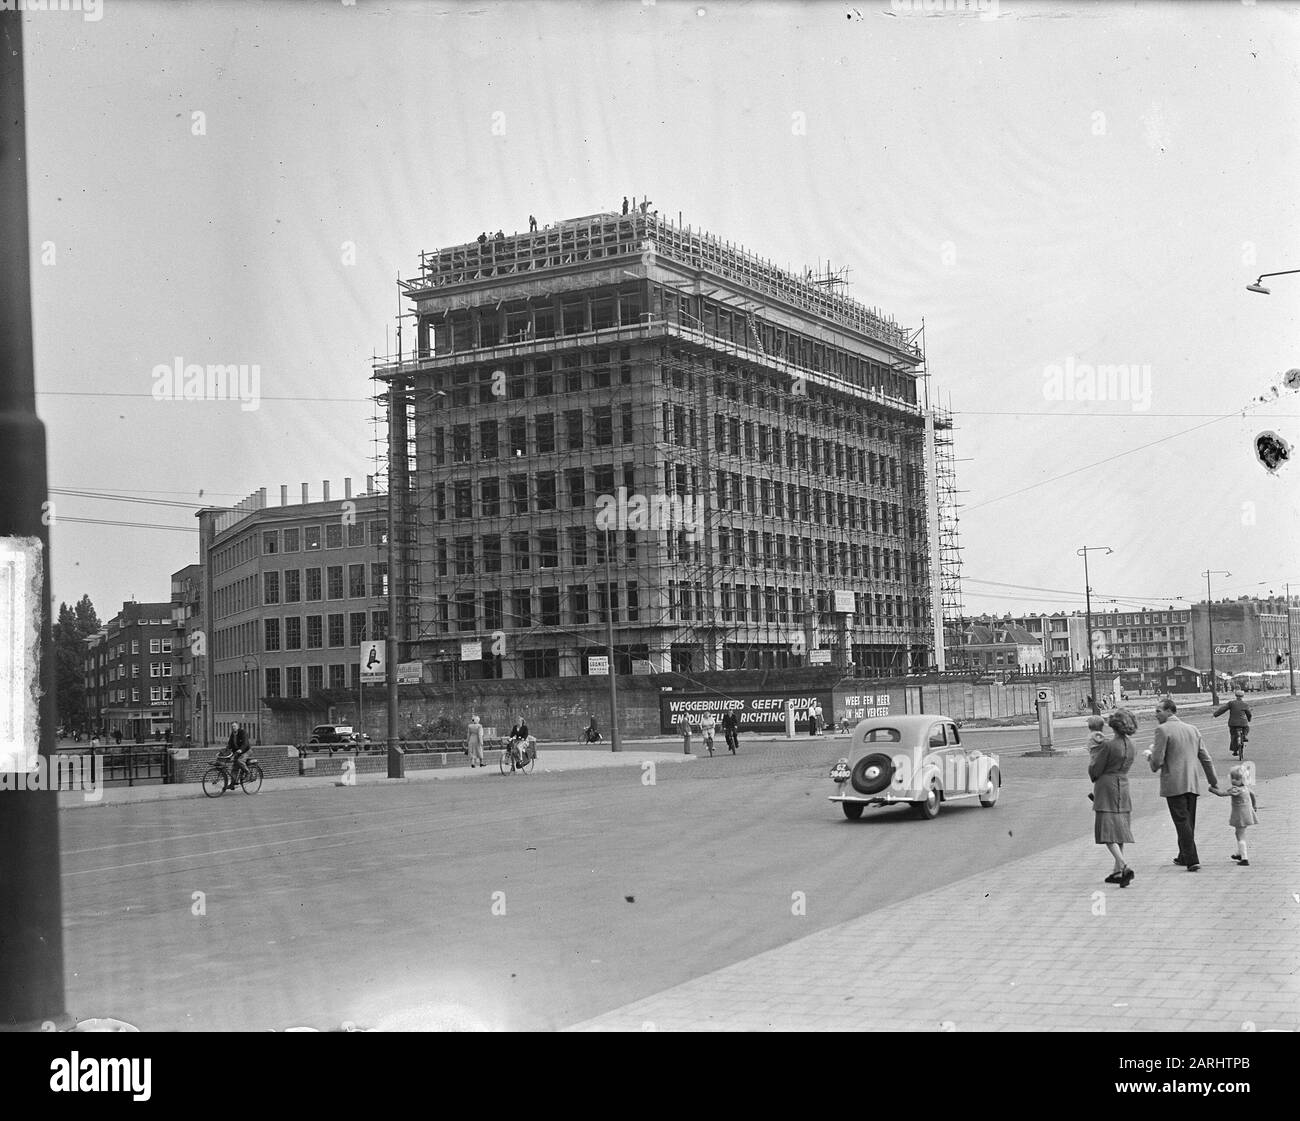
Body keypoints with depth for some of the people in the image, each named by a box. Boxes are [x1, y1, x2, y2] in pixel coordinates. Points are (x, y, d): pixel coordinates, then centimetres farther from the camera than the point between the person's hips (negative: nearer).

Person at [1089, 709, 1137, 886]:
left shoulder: (1108, 745, -18)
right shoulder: (1130, 744, 4)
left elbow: (1094, 770, -13)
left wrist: (1093, 751, 3)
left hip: (1106, 787, -7)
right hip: (1123, 787, 7)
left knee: (1107, 831, -6)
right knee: (1119, 831, 14)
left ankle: (1124, 867, -22)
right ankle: (1118, 871, 18)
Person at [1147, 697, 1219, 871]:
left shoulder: (1163, 730, -9)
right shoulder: (1193, 730, 12)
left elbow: (1157, 761, -14)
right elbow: (1206, 759, 13)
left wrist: (1150, 755, 8)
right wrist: (1213, 781, 20)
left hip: (1174, 785, -7)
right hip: (1193, 784, 7)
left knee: (1182, 822, -5)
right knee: (1188, 822, 16)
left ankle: (1192, 860, -11)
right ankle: (1184, 857, 27)